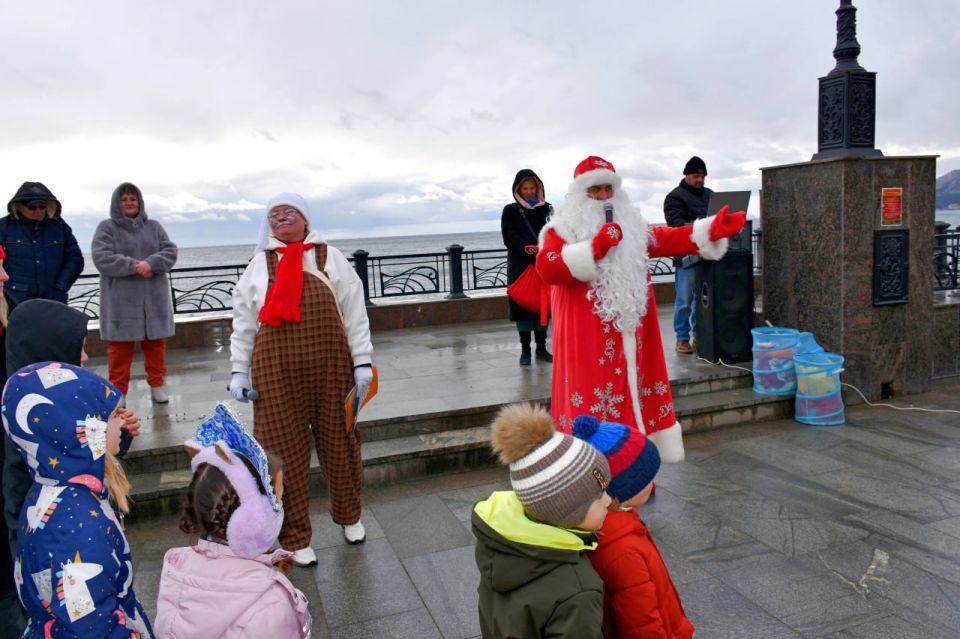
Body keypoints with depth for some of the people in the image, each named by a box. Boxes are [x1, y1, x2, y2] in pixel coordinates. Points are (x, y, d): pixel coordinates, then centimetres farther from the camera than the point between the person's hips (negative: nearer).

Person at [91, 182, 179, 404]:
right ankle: (118, 391, 9)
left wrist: (151, 263, -18)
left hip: (153, 300, 3)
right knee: (120, 348, 1)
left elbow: (170, 252, 1)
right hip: (121, 301, -3)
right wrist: (134, 266, -19)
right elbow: (102, 259, -11)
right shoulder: (107, 228, 2)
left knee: (156, 344, 9)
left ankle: (157, 385, 21)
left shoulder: (154, 227, 12)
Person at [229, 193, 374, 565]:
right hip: (277, 371, 0)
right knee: (284, 451, 4)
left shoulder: (329, 258, 6)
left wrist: (362, 362, -2)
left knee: (339, 443, 12)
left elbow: (354, 312, 3)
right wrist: (239, 370, 4)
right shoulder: (259, 265, 8)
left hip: (330, 367, 0)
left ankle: (349, 516, 37)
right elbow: (243, 321, 9)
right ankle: (295, 538, 19)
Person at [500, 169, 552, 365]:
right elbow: (510, 239, -6)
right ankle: (525, 349, 7)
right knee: (522, 306, -1)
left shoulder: (546, 209, 8)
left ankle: (541, 348, 14)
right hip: (520, 267, -2)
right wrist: (530, 252, -20)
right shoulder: (510, 211, 4)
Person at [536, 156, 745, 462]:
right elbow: (547, 267, -18)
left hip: (630, 338, 6)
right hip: (588, 343, -6)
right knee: (592, 405, -6)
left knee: (634, 400, 12)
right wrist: (594, 249, -27)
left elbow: (670, 240, 9)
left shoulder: (632, 228, 16)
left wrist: (711, 230, -6)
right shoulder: (562, 229, -3)